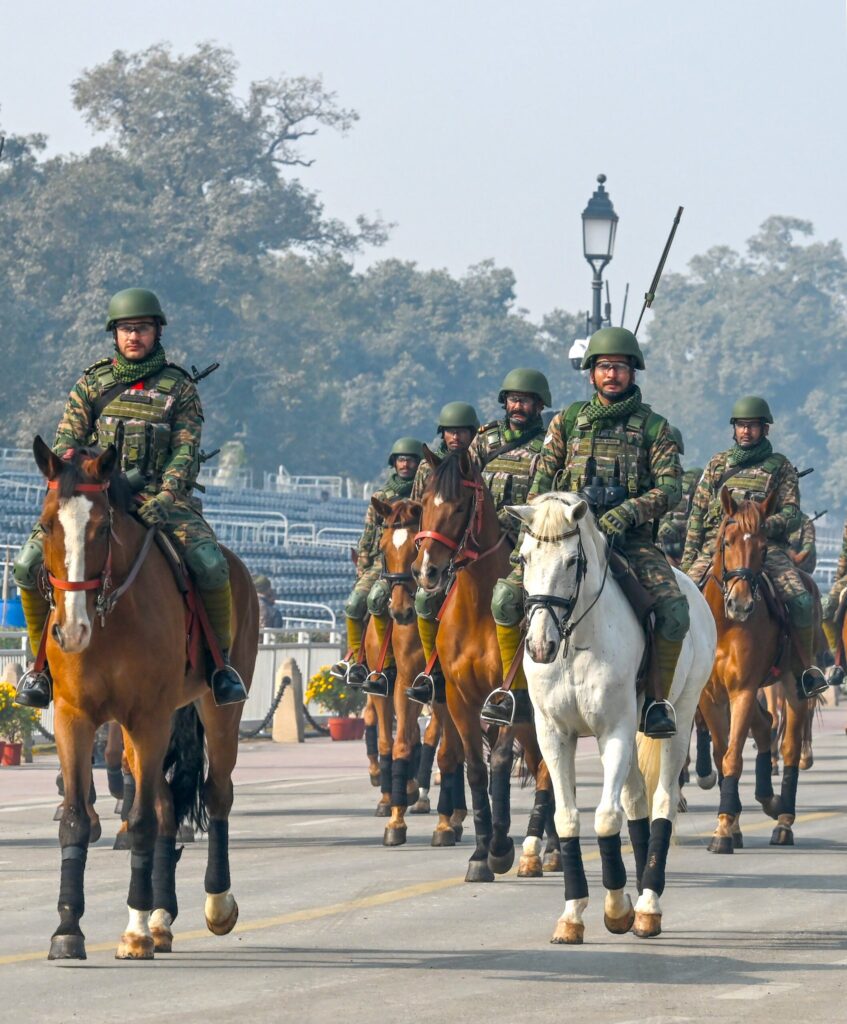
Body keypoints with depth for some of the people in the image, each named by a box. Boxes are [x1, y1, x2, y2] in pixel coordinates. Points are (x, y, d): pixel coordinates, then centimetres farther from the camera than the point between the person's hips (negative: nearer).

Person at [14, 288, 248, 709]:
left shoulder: (179, 387, 8)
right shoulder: (92, 382, 13)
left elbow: (186, 450, -1)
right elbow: (67, 441, 8)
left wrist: (166, 494, -20)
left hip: (160, 499, -2)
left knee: (210, 563, -28)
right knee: (30, 563, -20)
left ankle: (221, 658, -6)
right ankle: (42, 662, 0)